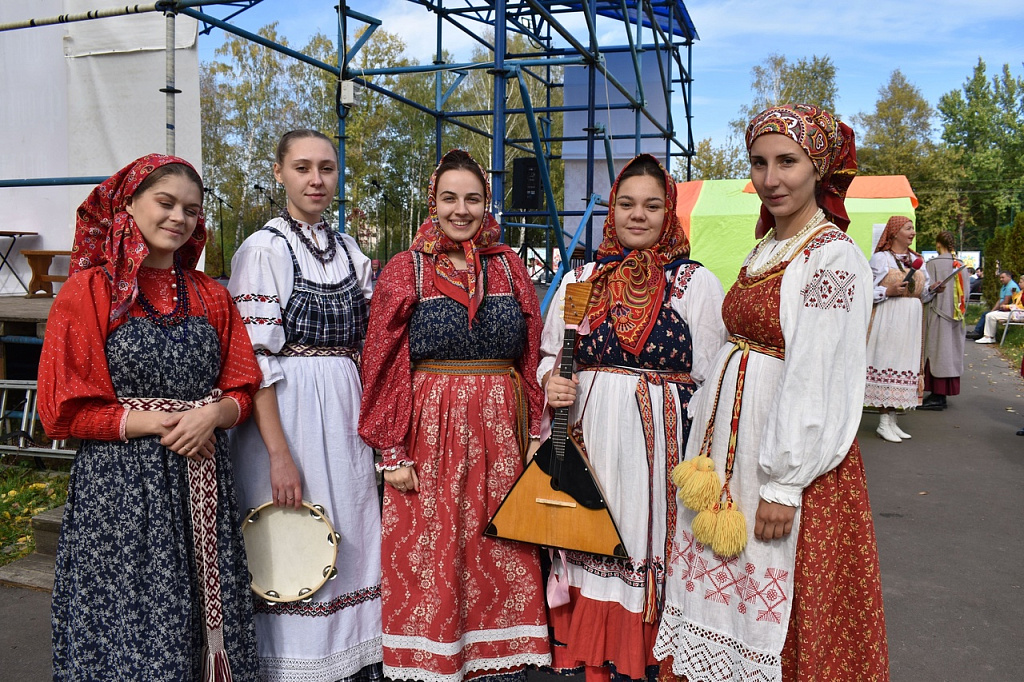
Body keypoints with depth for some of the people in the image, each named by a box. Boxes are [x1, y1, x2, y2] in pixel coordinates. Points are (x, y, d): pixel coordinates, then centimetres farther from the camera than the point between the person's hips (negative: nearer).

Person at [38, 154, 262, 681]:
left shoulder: (211, 296, 10)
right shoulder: (89, 291, -2)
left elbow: (241, 390, 9)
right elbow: (64, 409, -6)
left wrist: (212, 414, -12)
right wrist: (156, 423, -13)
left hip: (202, 484, 4)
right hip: (121, 486, -3)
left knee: (205, 622, 9)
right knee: (128, 634, 4)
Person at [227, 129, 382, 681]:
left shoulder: (350, 251, 11)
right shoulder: (263, 249, -7)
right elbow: (255, 361, -14)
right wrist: (280, 453, -19)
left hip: (343, 417, 6)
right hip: (284, 414, -5)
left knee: (347, 541, 13)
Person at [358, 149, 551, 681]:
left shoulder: (510, 268, 8)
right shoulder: (405, 271, 1)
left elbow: (531, 358, 9)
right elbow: (384, 366, -2)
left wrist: (534, 435, 4)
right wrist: (393, 452, -7)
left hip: (500, 432, 3)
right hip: (430, 435, -2)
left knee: (500, 556, 9)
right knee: (430, 561, 4)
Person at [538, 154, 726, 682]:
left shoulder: (697, 283, 0)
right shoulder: (579, 280, 9)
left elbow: (712, 380, -3)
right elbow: (549, 355, 17)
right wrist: (551, 381, -6)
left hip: (661, 440, -2)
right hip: (588, 438, 3)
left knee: (648, 542, 3)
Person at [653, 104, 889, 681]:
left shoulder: (834, 256, -15)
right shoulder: (765, 251, 11)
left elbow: (814, 380, -20)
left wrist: (785, 482, -21)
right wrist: (708, 448, 13)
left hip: (791, 449, -8)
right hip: (732, 437, 8)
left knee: (777, 612, 6)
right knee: (727, 581, 17)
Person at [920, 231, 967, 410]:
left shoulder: (933, 264, -13)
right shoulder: (961, 265, 5)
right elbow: (966, 292, 9)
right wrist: (960, 310, 20)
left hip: (937, 314, -6)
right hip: (954, 317, 6)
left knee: (937, 352, -3)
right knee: (950, 353, 10)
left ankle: (937, 397, -4)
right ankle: (942, 394, 16)